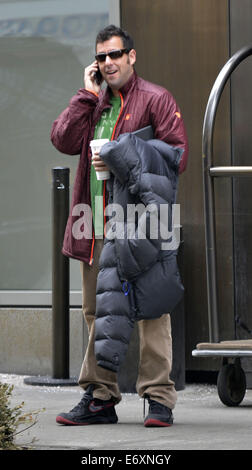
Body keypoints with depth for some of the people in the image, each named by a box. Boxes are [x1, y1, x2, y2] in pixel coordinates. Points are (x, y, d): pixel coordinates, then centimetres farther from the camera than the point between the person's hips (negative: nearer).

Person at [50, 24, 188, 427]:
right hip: (96, 227, 6)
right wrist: (88, 95, 0)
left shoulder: (155, 100, 1)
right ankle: (100, 397, 16)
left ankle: (159, 397, -3)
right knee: (98, 314, 9)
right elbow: (64, 140, 3)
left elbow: (178, 154, -6)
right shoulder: (92, 103, 18)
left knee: (151, 310, -6)